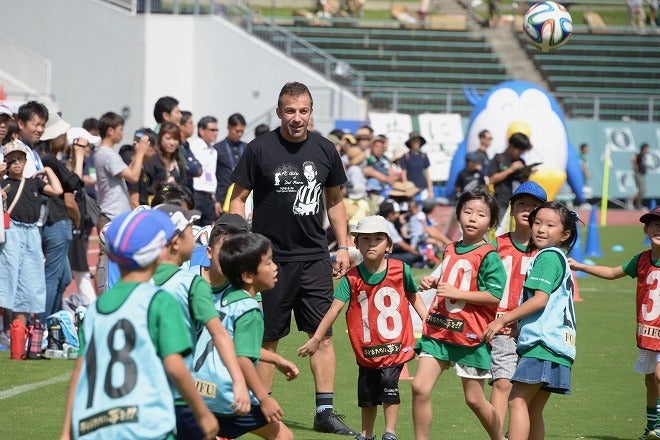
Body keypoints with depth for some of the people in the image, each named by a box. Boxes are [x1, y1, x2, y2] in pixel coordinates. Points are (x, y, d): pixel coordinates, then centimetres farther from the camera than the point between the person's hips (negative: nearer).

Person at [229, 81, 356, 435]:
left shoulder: (324, 150, 6)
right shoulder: (260, 149, -5)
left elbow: (334, 200, 18)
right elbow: (238, 198, -1)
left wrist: (343, 247, 12)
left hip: (314, 258, 3)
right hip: (271, 257, -3)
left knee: (322, 335, -1)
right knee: (266, 338, 1)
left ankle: (325, 412, 2)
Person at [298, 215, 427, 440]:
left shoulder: (401, 270, -6)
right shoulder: (352, 278, -7)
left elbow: (413, 296, 11)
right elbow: (334, 309, -13)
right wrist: (316, 339, -19)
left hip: (395, 344, -2)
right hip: (366, 349, 2)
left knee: (388, 382, -17)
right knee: (367, 391, 12)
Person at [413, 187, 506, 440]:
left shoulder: (488, 256, -10)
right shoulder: (450, 250, 13)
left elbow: (495, 295, -19)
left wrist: (457, 292, -20)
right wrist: (433, 283, 11)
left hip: (470, 335, -6)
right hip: (438, 331, 6)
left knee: (474, 399, 5)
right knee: (420, 387, -8)